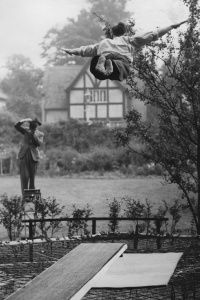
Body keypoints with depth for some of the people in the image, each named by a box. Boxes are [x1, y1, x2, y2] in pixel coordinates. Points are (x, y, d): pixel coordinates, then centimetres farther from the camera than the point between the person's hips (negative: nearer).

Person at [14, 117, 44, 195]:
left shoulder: (40, 134, 5)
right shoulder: (26, 130, 7)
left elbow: (39, 143, -11)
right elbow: (16, 126, -2)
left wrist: (34, 134, -21)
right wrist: (25, 120, -14)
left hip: (33, 156, 0)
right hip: (24, 156, 0)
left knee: (32, 177, 5)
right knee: (24, 176, -6)